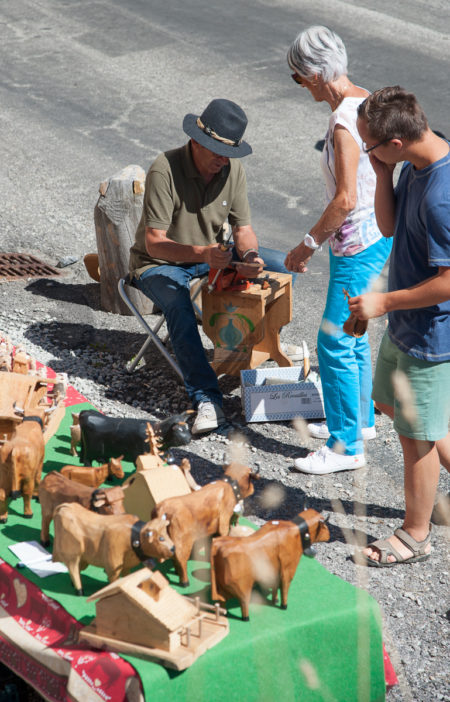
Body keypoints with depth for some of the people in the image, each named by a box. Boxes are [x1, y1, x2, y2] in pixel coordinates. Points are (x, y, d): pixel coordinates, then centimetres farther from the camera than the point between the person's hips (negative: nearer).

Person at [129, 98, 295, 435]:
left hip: (212, 255, 6)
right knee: (179, 306, -38)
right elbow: (154, 242, -29)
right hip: (160, 264, -6)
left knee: (281, 265, -7)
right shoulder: (165, 170, -26)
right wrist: (201, 253, -47)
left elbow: (243, 228, -3)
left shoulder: (233, 168, -8)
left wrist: (249, 255, -28)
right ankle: (207, 399, -39)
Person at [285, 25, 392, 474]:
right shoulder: (364, 103, 7)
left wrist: (308, 243, -12)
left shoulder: (345, 122, -23)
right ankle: (359, 419, 36)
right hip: (373, 235, 10)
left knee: (336, 343, -2)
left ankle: (347, 446, 7)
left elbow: (345, 200, -25)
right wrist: (320, 239, 18)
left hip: (360, 246, -10)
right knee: (352, 336, 21)